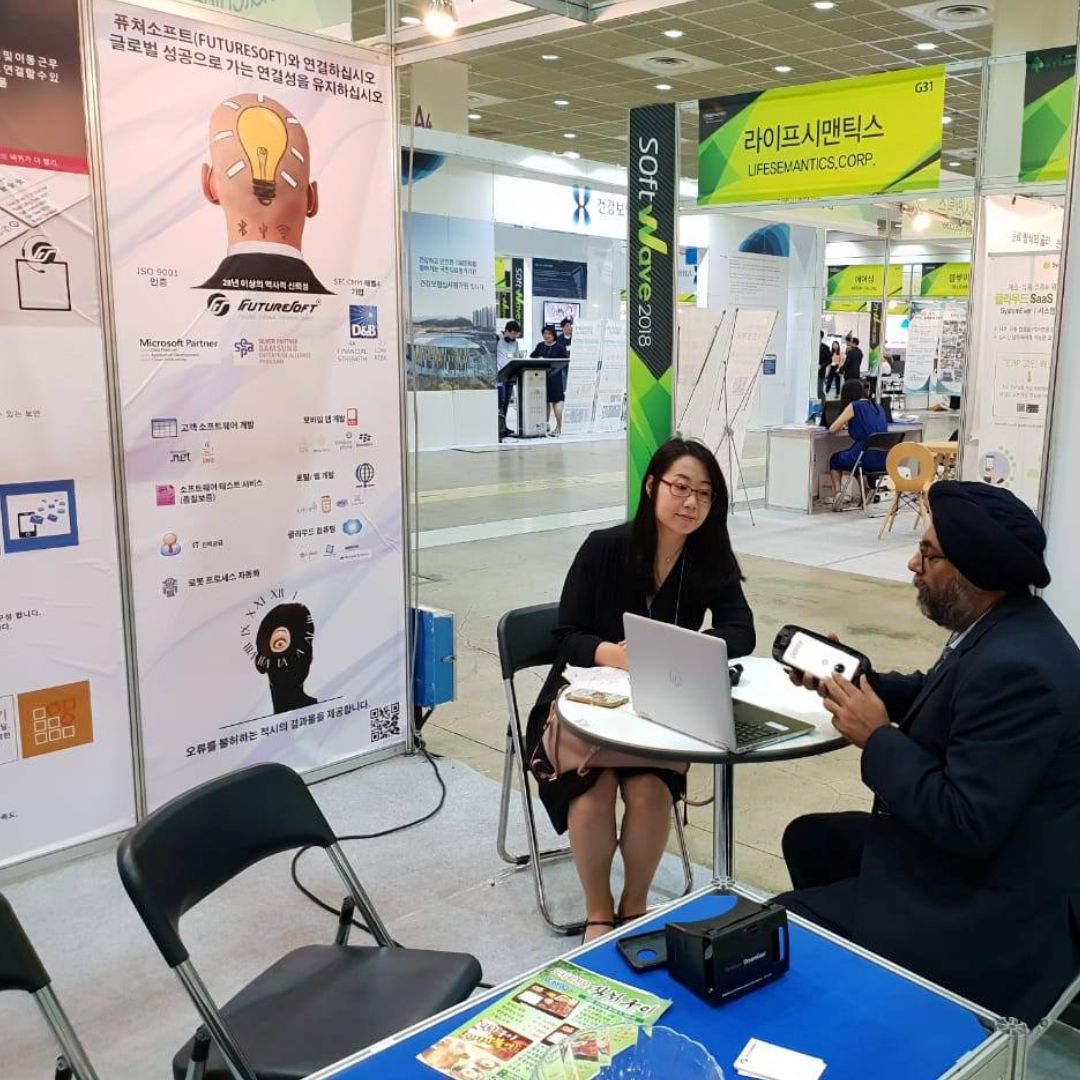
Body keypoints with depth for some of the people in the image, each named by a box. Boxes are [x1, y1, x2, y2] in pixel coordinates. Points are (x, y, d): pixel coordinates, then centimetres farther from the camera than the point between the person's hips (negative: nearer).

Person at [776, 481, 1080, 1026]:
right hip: (976, 856, 10)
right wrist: (851, 679, 2)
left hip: (993, 918, -10)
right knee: (808, 839, 21)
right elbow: (936, 693, 17)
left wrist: (877, 739, -20)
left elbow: (966, 823, -31)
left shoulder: (1016, 668, -32)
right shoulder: (1005, 628, -1)